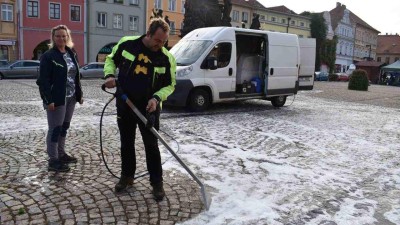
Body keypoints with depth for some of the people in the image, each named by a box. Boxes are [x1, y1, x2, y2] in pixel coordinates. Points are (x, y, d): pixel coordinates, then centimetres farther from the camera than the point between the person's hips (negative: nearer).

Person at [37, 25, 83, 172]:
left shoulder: (71, 54, 13)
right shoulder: (48, 56, -9)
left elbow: (76, 76, 17)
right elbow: (43, 80, -14)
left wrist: (79, 94, 13)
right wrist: (48, 100, -21)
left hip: (70, 98, 7)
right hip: (56, 99, -7)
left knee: (64, 127, 16)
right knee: (55, 129, -2)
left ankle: (61, 154, 29)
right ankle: (53, 160, 6)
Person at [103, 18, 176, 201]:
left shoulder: (167, 58, -10)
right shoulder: (127, 43, -8)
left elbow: (170, 85, 0)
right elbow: (111, 60, 9)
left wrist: (157, 98, -18)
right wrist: (109, 75, -11)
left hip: (149, 108, -2)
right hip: (124, 105, 2)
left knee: (152, 145, 2)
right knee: (126, 143, 14)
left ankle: (157, 183, 15)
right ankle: (127, 176, 32)